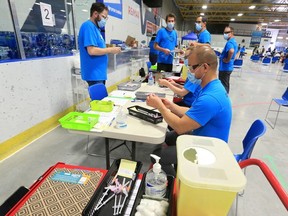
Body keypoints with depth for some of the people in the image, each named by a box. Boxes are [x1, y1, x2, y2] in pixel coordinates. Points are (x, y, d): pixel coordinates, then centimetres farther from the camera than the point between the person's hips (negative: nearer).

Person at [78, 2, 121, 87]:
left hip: (99, 73, 10)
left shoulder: (94, 27, 17)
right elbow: (92, 50, -23)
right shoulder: (88, 26, -12)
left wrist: (109, 49, 8)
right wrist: (111, 50, -12)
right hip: (94, 74, -10)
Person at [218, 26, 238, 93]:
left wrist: (227, 60, -26)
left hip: (225, 67, -11)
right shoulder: (233, 41, 13)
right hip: (228, 67, 11)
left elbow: (231, 51, -41)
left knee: (223, 85, -3)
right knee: (226, 84, 18)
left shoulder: (229, 42, -19)